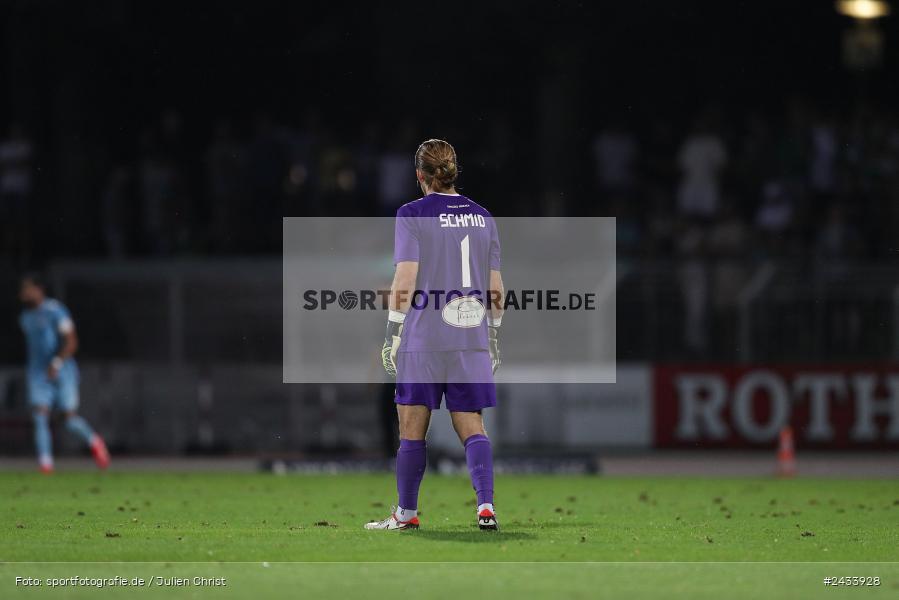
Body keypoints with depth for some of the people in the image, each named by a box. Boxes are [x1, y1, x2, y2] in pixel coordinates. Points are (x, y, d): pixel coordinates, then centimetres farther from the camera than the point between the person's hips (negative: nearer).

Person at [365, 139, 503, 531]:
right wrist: (493, 335, 18)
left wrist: (392, 334, -5)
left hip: (423, 341, -4)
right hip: (472, 338, 4)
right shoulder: (481, 216, 9)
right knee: (471, 426, 6)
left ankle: (406, 513, 12)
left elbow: (404, 282, -10)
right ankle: (485, 504, -11)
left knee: (413, 428, 6)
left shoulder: (413, 215, -4)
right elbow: (496, 288, 10)